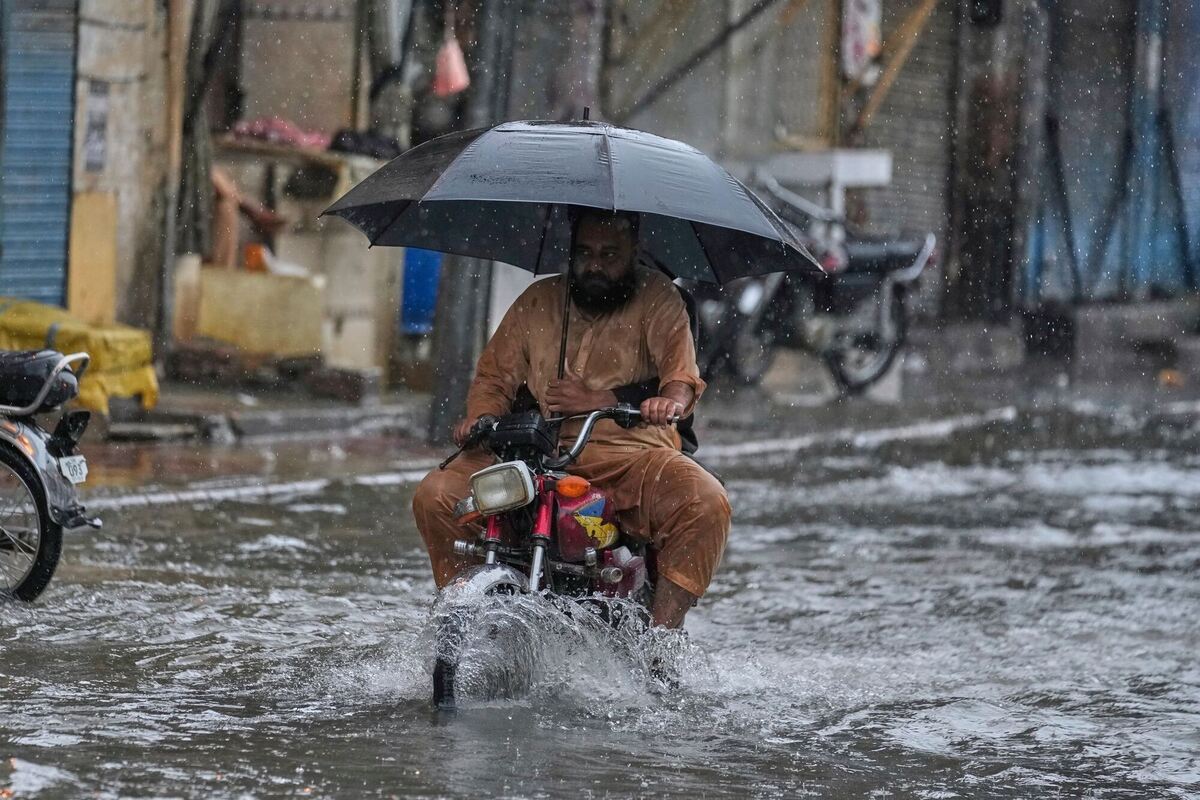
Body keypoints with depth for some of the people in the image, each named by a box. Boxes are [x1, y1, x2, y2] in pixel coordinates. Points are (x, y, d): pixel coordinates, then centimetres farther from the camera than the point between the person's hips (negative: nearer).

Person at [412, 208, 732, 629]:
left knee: (707, 503, -32)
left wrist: (669, 401, -32)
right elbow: (495, 376, 19)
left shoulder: (655, 297, 6)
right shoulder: (538, 302, 16)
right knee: (435, 496, -17)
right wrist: (478, 420, -4)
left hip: (630, 455, -2)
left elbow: (680, 368, -8)